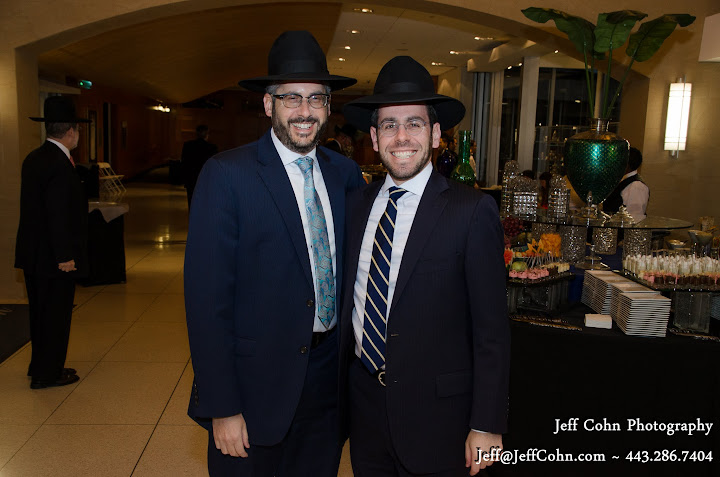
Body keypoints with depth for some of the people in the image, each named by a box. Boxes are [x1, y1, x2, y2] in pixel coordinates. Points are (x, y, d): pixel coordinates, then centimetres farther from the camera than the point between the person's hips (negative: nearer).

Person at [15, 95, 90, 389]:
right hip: (54, 256, -9)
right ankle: (47, 374, 15)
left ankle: (41, 367, 33)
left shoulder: (34, 158, 9)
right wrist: (65, 256, -20)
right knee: (56, 313, 3)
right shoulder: (59, 164, -20)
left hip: (34, 254, 10)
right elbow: (58, 214, -23)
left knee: (41, 312, 19)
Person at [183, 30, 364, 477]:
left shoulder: (345, 172, 3)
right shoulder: (226, 175, -13)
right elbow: (207, 299, -15)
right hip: (255, 384, -4)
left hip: (326, 374, 5)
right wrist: (222, 407, -15)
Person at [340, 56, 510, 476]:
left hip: (435, 411, -4)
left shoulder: (473, 211, -14)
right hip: (363, 402, 5)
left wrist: (487, 426, -12)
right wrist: (339, 386, 11)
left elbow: (492, 329, -12)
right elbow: (349, 297, 8)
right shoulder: (357, 205, 1)